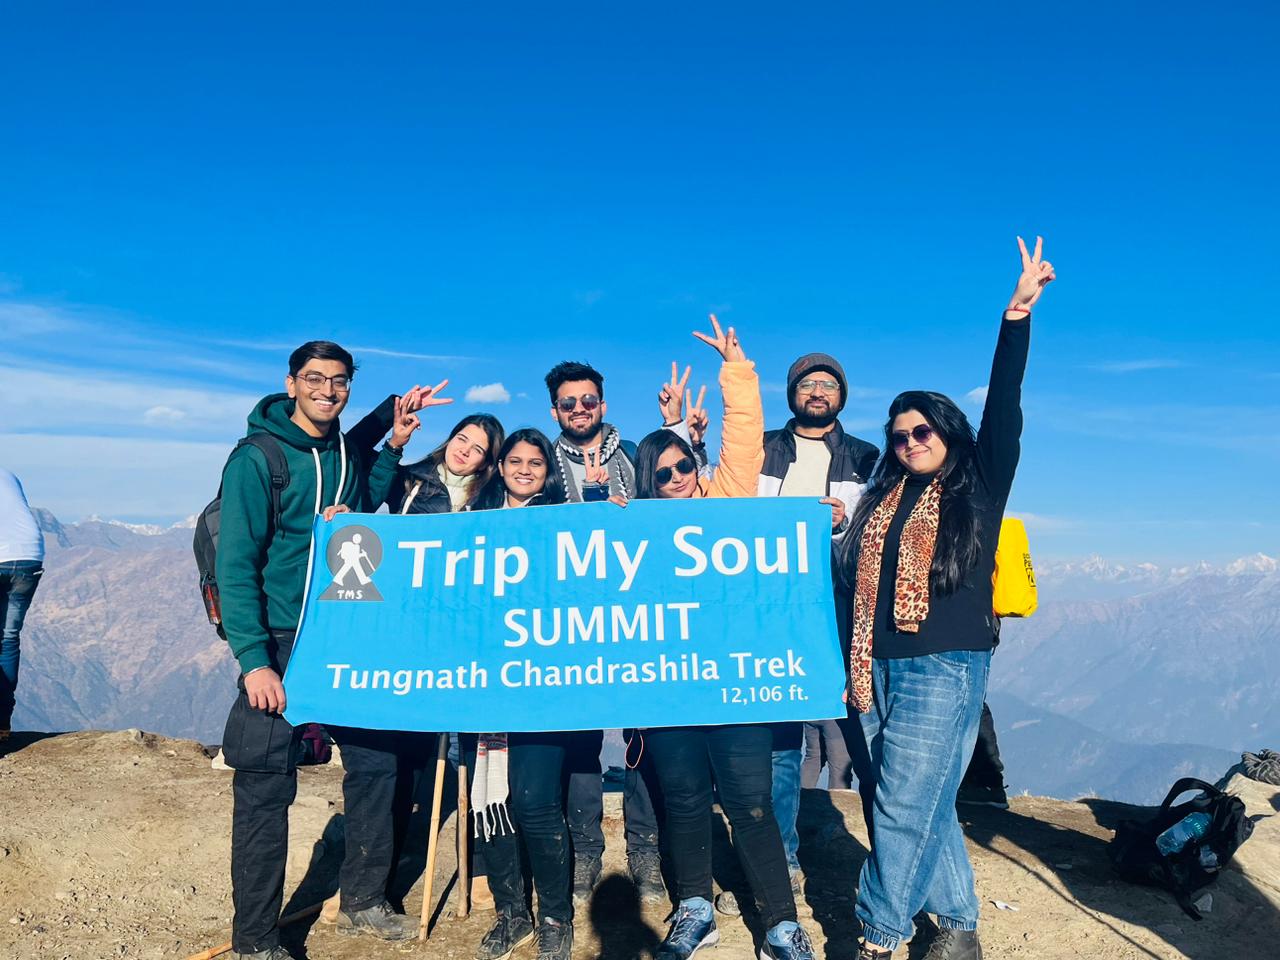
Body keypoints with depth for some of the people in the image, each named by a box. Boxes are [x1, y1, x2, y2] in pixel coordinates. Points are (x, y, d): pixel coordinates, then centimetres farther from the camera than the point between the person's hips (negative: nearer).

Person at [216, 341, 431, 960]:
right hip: (281, 643, -6)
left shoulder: (350, 455, 7)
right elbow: (236, 565, -15)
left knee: (374, 762, 10)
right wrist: (254, 660, -21)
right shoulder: (257, 457, -11)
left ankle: (363, 902, 29)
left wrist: (394, 448, 11)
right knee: (266, 787, 1)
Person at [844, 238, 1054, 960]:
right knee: (929, 805, 12)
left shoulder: (979, 487, 3)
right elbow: (858, 574, 17)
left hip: (945, 668, -5)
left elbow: (1004, 409, -7)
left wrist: (1018, 314, -14)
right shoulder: (885, 496, 16)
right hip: (880, 666, 5)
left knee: (905, 807, -6)